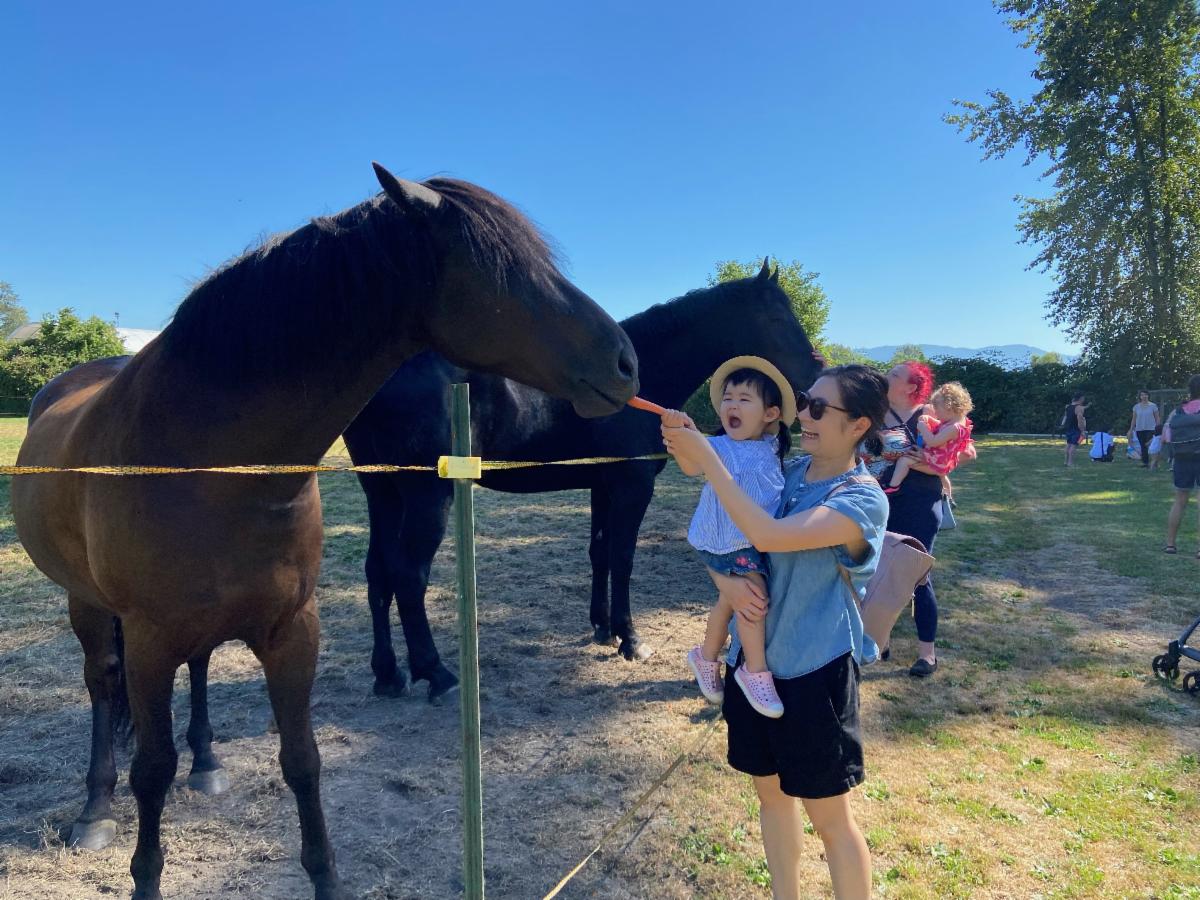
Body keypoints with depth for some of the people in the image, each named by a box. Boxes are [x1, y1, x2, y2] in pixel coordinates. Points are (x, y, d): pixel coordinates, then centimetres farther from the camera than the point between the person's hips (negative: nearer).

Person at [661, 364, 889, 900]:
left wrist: (704, 460, -31)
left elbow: (767, 536, -32)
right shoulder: (790, 473, 3)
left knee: (829, 817, 6)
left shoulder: (863, 499, -18)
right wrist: (733, 582, -12)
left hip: (816, 671, -7)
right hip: (757, 657, 7)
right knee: (771, 791, 20)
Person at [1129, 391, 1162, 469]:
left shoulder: (1153, 406, 1)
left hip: (1150, 429, -3)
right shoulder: (1136, 407, 7)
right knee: (1143, 447, 6)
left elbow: (1157, 418, 4)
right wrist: (1131, 430, 8)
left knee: (1150, 446, -12)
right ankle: (1145, 462, 11)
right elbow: (1134, 419, 11)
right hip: (1139, 429, 3)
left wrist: (1158, 428, -2)